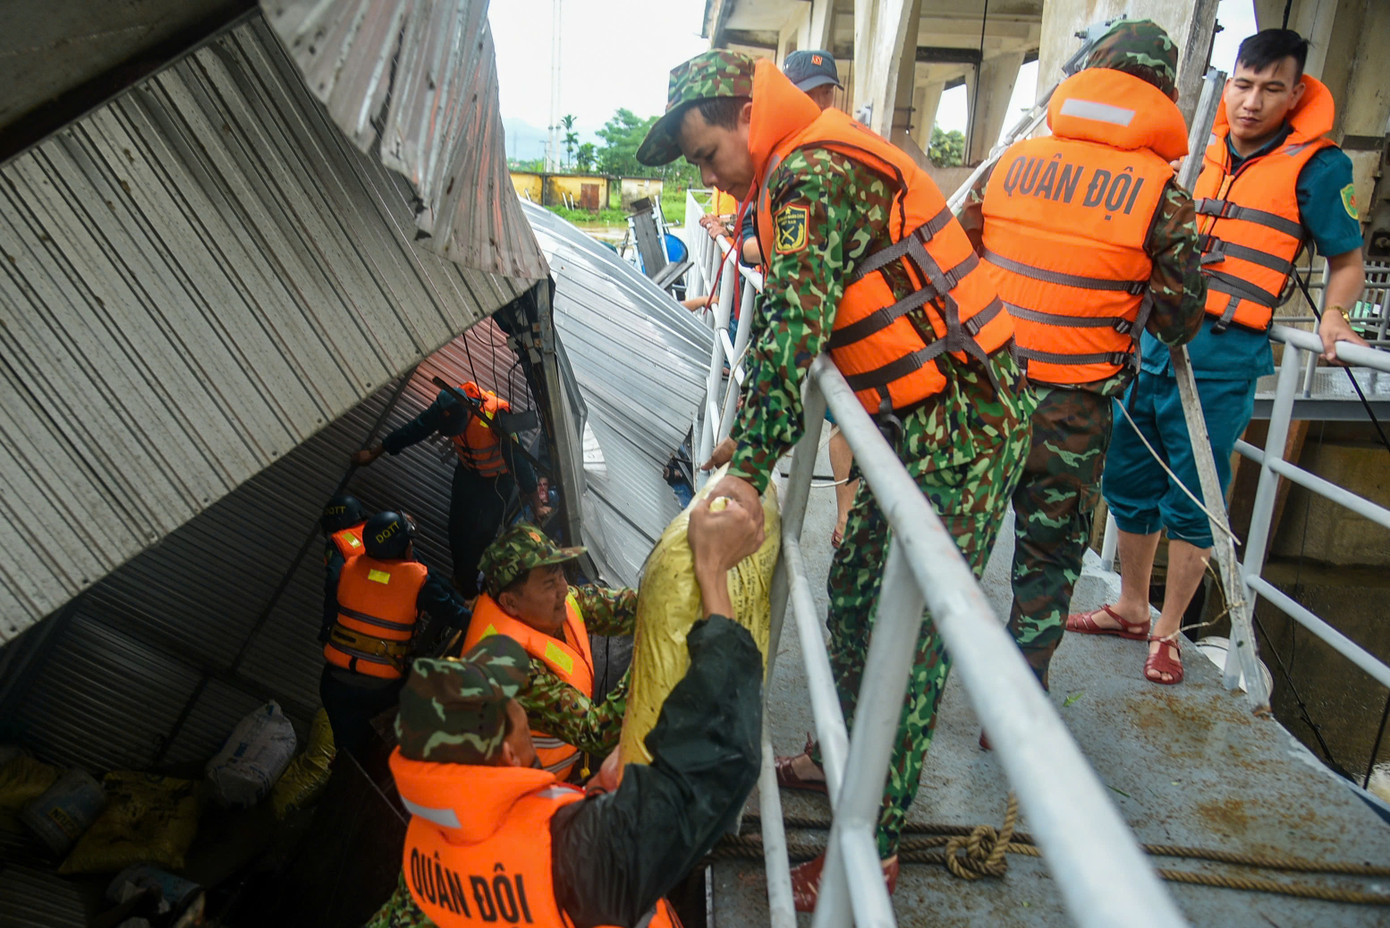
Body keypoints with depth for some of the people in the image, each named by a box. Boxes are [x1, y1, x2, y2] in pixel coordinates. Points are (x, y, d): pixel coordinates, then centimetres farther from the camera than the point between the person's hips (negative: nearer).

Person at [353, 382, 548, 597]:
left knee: (484, 533, -6)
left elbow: (518, 459, -32)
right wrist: (374, 453, -1)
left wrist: (537, 506, -25)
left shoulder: (495, 416, -39)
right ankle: (463, 581, 32)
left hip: (498, 476, -5)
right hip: (468, 469, 5)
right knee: (459, 527, 10)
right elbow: (413, 430, -9)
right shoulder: (445, 406, -24)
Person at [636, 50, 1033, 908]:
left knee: (907, 636, -2)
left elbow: (792, 326, -26)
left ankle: (871, 847, 12)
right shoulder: (826, 169, 15)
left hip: (964, 428, -10)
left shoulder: (815, 176, -17)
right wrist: (751, 433, 19)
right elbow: (794, 317, 20)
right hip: (917, 420, 10)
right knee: (855, 593, 19)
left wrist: (750, 468, -23)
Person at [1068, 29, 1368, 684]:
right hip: (1152, 341, 6)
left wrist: (1333, 316, -14)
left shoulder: (1317, 166, -2)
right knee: (1128, 483, 12)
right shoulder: (1205, 154, 12)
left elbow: (1347, 262, 3)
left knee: (1191, 501, 2)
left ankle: (1167, 630, 19)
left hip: (1221, 358, -5)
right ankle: (1131, 607, 30)